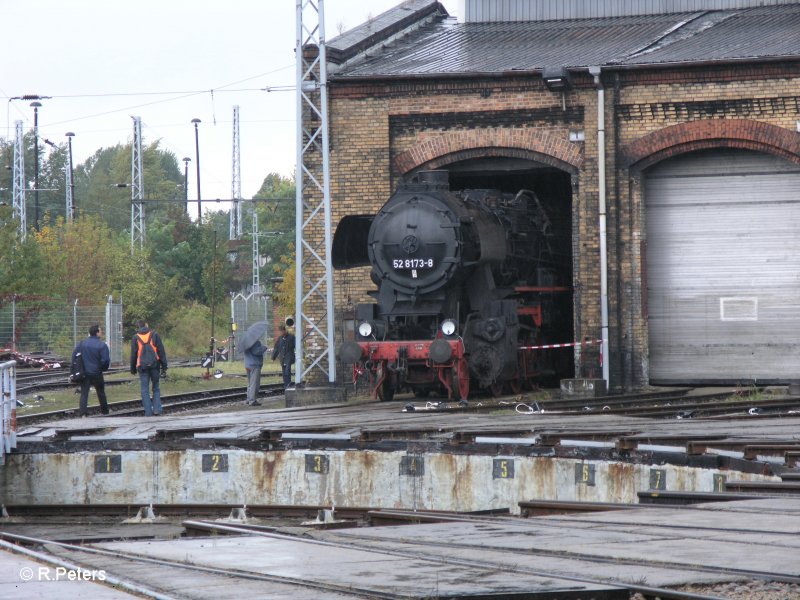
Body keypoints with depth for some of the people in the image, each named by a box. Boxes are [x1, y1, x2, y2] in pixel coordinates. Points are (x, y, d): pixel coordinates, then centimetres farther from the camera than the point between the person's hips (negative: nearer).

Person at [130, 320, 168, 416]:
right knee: (156, 388, 12)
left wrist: (133, 369, 16)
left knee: (145, 390, 4)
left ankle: (148, 412, -1)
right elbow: (161, 351, 1)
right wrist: (164, 367, 4)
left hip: (142, 366, 0)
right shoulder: (154, 335, 3)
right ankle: (157, 409, 1)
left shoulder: (135, 338, 4)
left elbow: (133, 355, 6)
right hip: (154, 365, 0)